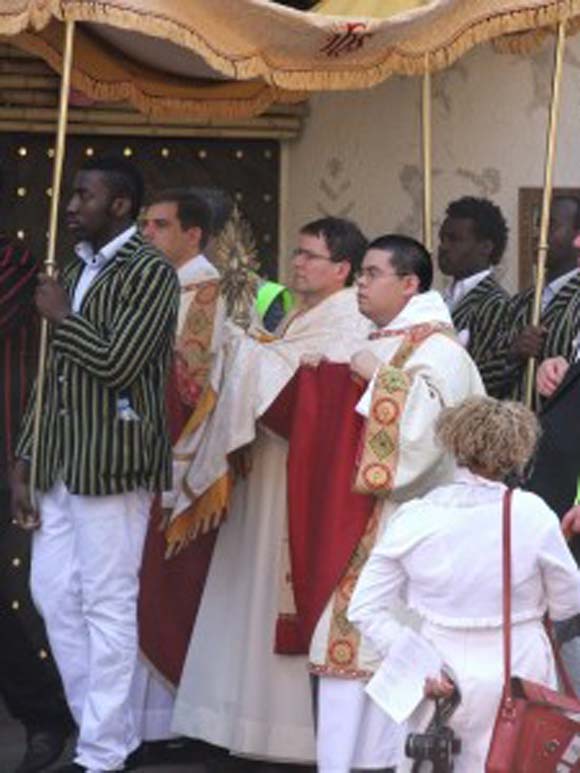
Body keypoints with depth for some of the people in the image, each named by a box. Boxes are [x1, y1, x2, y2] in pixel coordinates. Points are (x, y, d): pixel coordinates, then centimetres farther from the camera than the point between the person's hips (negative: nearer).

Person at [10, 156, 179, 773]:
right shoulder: (76, 271, 15)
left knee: (107, 605, -3)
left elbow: (120, 363, -21)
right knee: (53, 596, 11)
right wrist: (24, 463, 13)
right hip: (59, 465, 8)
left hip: (110, 463, -8)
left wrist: (61, 317, -7)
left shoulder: (150, 272, -8)